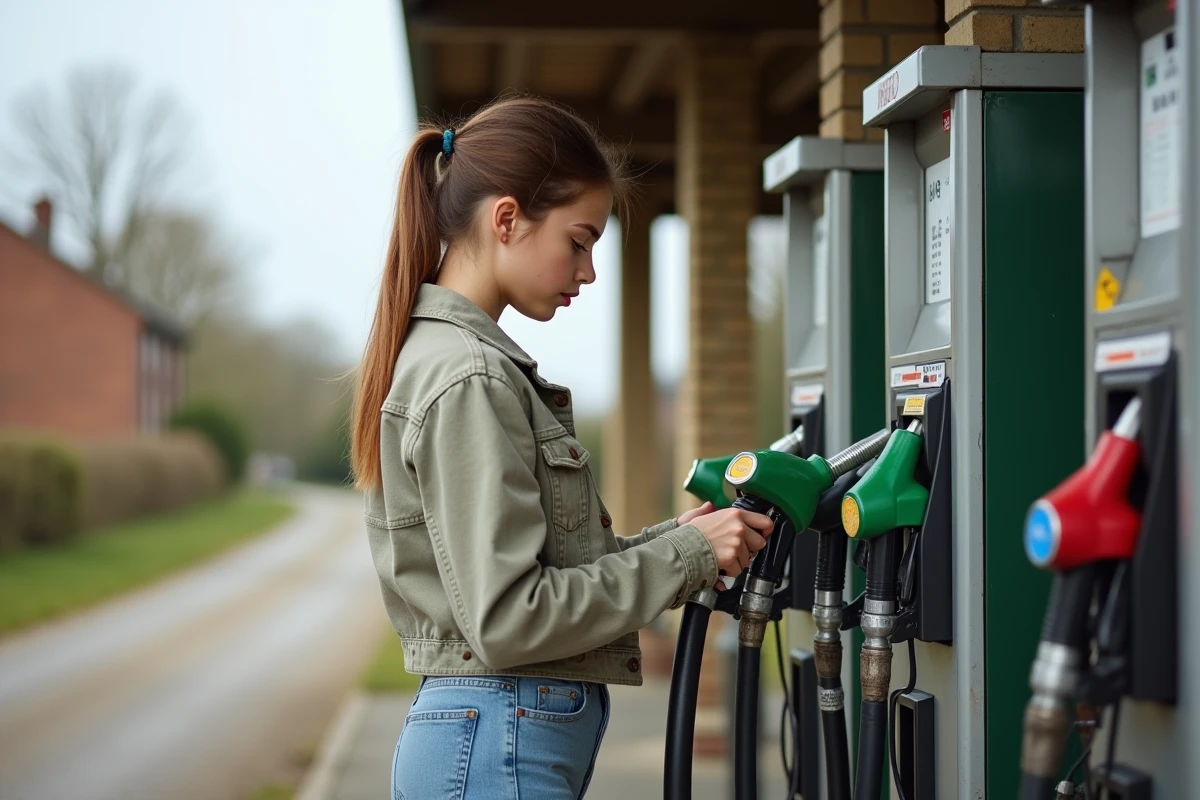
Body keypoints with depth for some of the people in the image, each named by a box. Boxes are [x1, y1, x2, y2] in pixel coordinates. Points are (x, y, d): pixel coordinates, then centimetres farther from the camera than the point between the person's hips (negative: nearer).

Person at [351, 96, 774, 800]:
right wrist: (684, 556, -13)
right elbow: (507, 618, -20)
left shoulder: (462, 359, 13)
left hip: (508, 735, 9)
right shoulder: (468, 380, -17)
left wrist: (667, 540, 4)